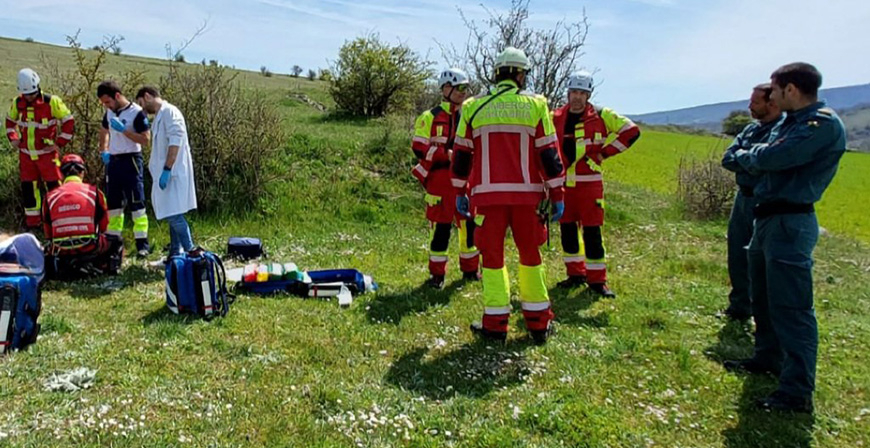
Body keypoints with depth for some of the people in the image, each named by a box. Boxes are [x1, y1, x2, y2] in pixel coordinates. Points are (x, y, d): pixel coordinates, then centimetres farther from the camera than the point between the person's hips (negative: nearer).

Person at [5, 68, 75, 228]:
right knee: (28, 187, 8)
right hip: (26, 153, 4)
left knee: (54, 186, -5)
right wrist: (13, 138, 4)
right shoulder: (17, 103, 2)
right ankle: (32, 221, 18)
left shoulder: (52, 101, -12)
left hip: (47, 153, -4)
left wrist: (60, 143, -8)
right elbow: (10, 121, 19)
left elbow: (68, 121, -6)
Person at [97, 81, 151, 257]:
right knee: (113, 204, 13)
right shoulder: (109, 112, 10)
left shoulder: (136, 112, -11)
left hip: (131, 161, -7)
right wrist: (103, 150, 13)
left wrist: (123, 130, -22)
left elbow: (145, 139, -16)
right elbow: (104, 131, 27)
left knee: (136, 203, -5)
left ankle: (142, 244, -2)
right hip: (113, 161, 7)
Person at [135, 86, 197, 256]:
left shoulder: (169, 111, -10)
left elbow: (175, 141, -20)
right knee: (172, 215, 11)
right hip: (168, 173, 10)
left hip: (172, 173, -10)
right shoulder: (160, 115, 19)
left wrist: (167, 170, -23)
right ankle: (175, 255, 17)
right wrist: (162, 171, 16)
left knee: (173, 214, -13)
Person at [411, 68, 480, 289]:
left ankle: (470, 269, 24)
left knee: (469, 224, 8)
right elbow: (419, 148, -7)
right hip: (440, 180, -4)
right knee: (440, 227, -1)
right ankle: (437, 273, 11)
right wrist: (447, 154, -17)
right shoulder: (430, 117, 1)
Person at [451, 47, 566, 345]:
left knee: (492, 256, 8)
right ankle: (538, 324, 19)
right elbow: (549, 154, 1)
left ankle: (495, 325, 10)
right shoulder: (536, 105, 3)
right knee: (530, 256, 12)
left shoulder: (473, 107, 7)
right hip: (527, 194, 0)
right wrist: (557, 195, 5)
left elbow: (462, 154, 8)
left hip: (488, 194, 0)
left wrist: (460, 193, 15)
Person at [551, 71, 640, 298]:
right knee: (567, 229, 8)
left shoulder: (602, 115, -1)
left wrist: (605, 152, -3)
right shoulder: (556, 118, 6)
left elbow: (631, 130, 2)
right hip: (563, 182, 3)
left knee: (592, 231, -3)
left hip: (589, 183, -3)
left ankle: (597, 279, 7)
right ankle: (576, 274, 23)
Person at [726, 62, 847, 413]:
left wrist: (747, 155, -3)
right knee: (763, 296, 21)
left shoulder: (824, 124, -15)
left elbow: (772, 158, -21)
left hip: (790, 223, -10)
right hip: (767, 218, 10)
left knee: (791, 306, -9)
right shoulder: (793, 122, 16)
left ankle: (798, 392, -3)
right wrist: (754, 157, -3)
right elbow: (762, 158, 17)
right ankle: (768, 358, 37)